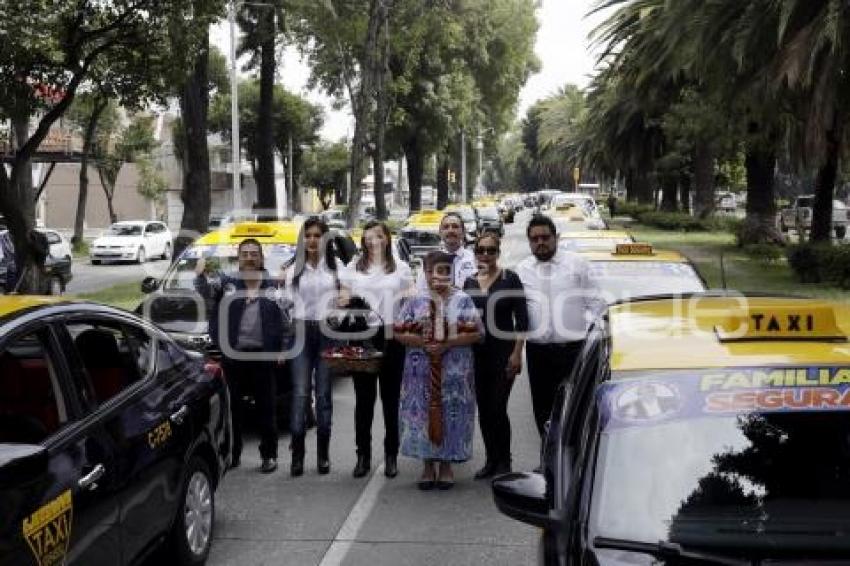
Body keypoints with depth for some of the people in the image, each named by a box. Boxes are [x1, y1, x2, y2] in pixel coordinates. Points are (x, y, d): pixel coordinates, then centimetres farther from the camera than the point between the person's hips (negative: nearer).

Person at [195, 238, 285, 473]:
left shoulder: (274, 287, 9)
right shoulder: (226, 283, 8)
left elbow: (288, 317, 6)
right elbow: (205, 291, -9)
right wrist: (201, 275, -30)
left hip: (263, 356, 0)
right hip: (232, 355, 1)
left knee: (266, 408, 5)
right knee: (232, 407, 7)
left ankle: (269, 455, 15)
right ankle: (231, 454, 18)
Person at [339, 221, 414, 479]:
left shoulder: (401, 269, 9)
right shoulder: (352, 269, 11)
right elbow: (344, 301, 11)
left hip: (392, 339, 0)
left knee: (391, 397, 4)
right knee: (363, 397, 3)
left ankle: (391, 455, 13)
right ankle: (363, 455, 11)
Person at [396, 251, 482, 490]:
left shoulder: (462, 300, 1)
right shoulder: (415, 300, 5)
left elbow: (476, 332, -6)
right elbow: (399, 332, 2)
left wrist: (447, 344, -17)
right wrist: (420, 342, -15)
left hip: (454, 371, -1)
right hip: (421, 370, 1)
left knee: (450, 414, 2)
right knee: (423, 412, 3)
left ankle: (446, 464, 16)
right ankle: (428, 465, 16)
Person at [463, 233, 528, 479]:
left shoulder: (510, 279, -3)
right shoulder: (469, 283, 9)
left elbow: (522, 319, -6)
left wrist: (517, 353, -12)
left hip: (503, 352, -5)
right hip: (477, 354, 5)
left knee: (497, 409, -7)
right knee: (483, 410, 8)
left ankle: (504, 463, 7)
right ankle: (491, 460, 20)